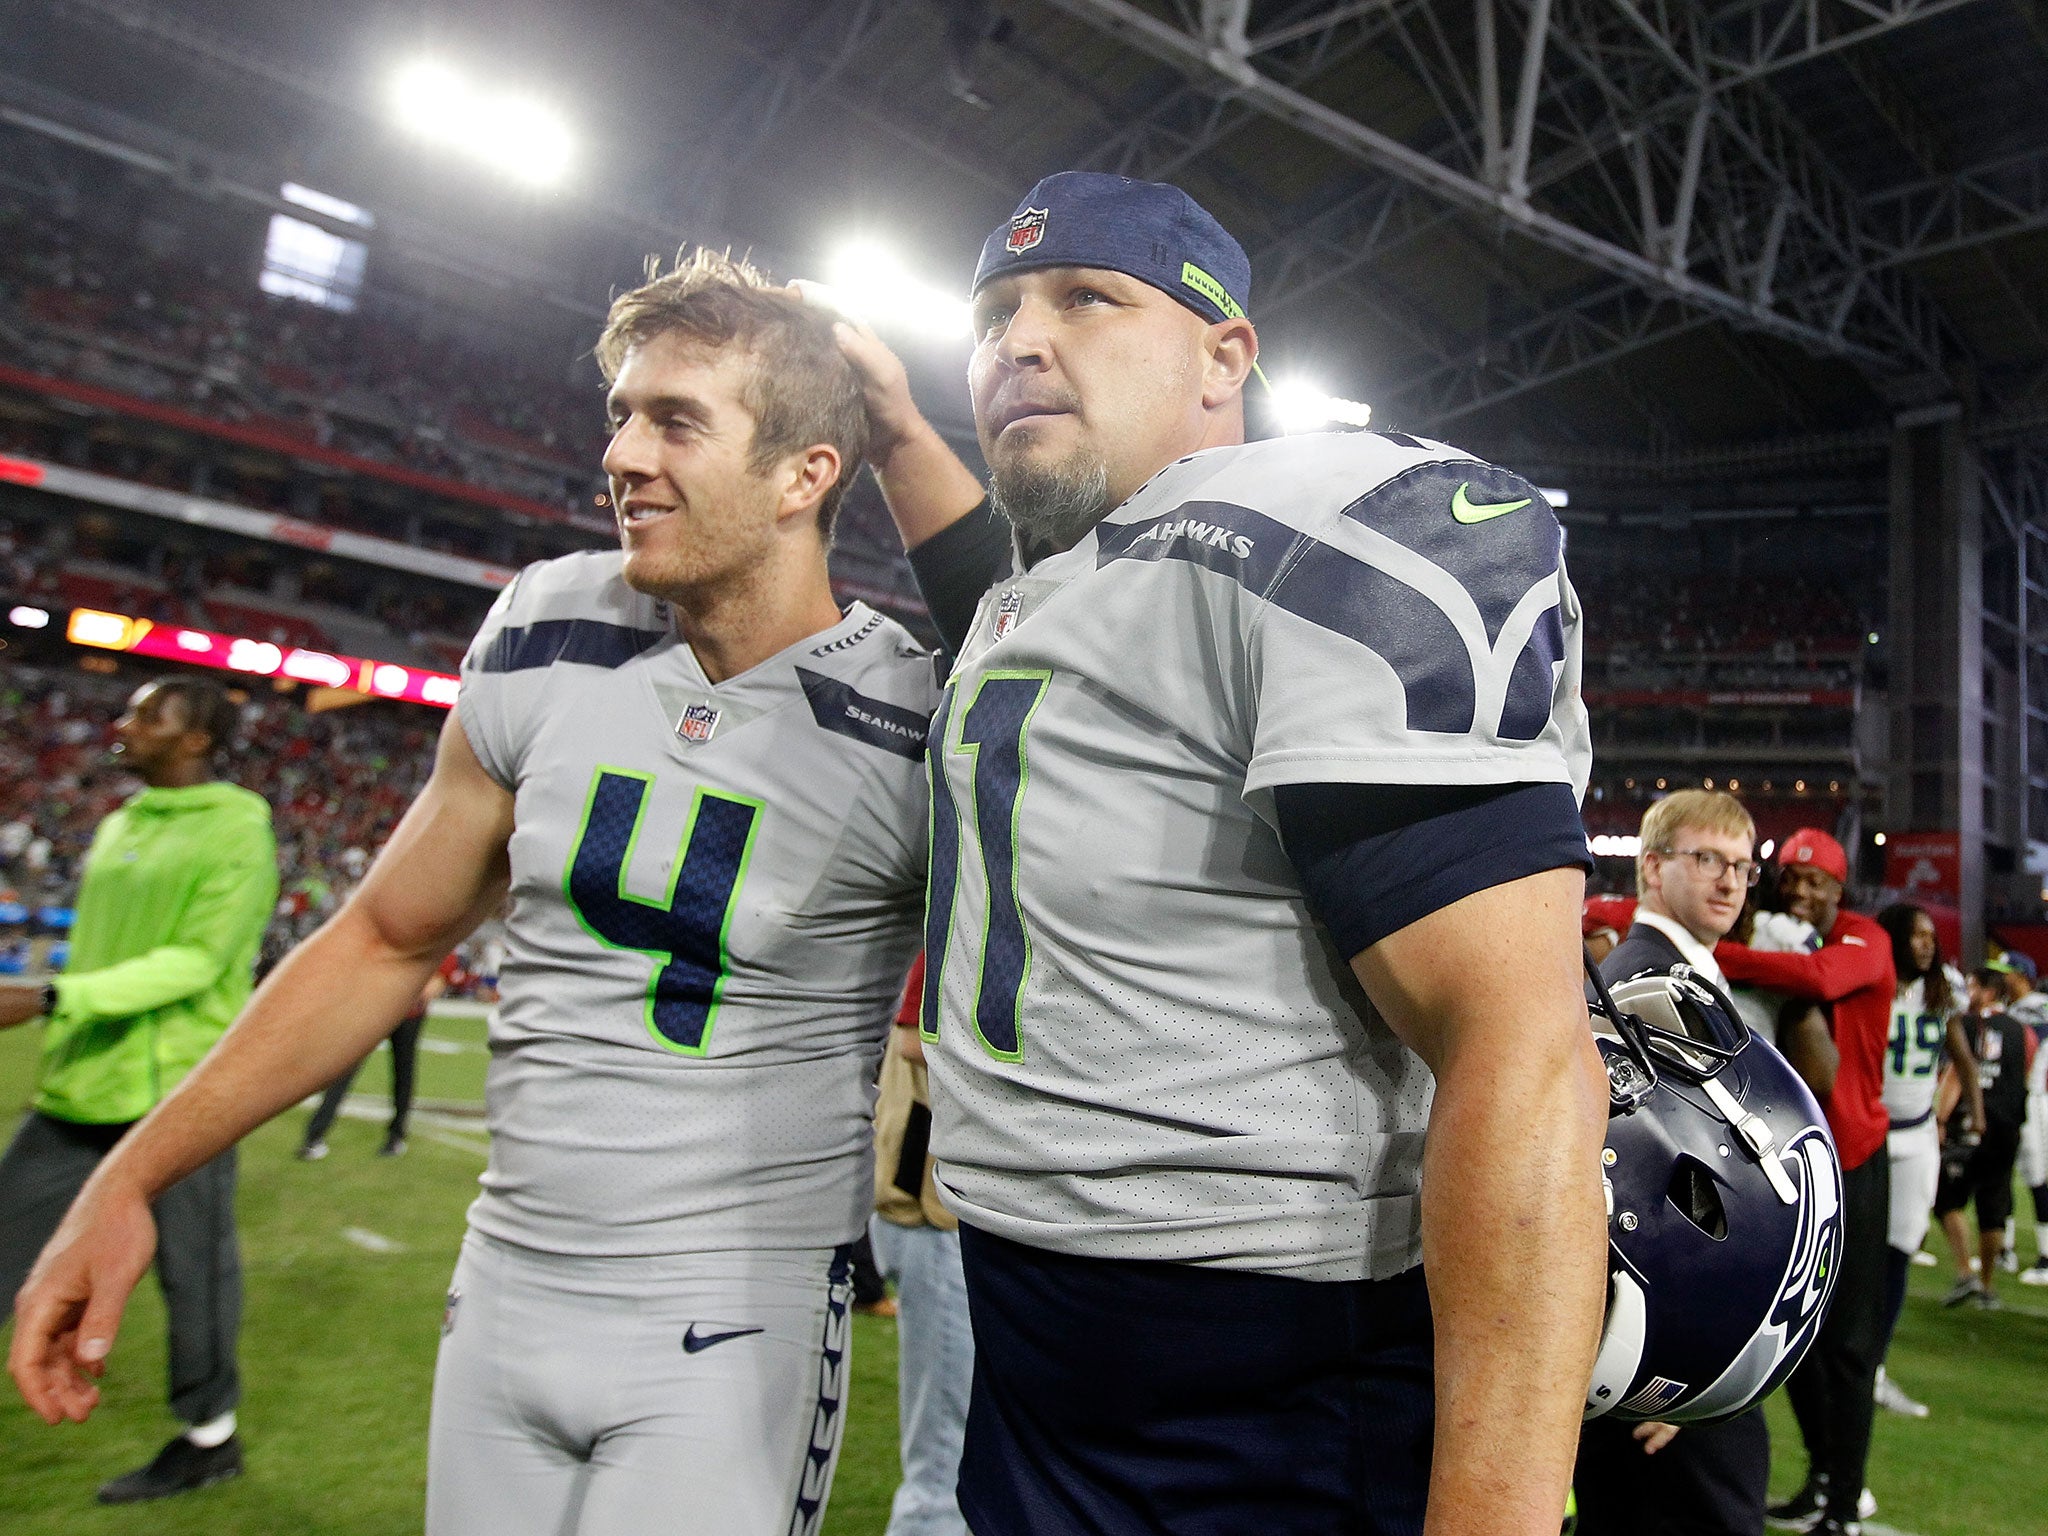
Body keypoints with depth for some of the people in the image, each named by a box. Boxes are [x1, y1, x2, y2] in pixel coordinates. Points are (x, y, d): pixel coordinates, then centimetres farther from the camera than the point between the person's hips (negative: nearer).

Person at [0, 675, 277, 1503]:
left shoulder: (235, 830, -11)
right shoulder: (120, 825, 13)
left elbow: (197, 961, -18)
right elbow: (100, 947, 20)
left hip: (177, 1096, -7)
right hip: (80, 1090, 7)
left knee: (191, 1269, 5)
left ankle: (210, 1435, 23)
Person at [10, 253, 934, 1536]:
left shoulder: (908, 735, -17)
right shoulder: (551, 645, -3)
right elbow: (390, 940, 7)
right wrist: (130, 1177, 8)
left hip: (734, 1333, -4)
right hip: (506, 1293, 5)